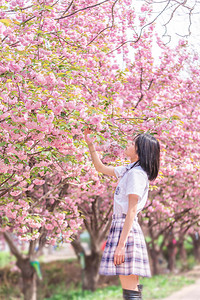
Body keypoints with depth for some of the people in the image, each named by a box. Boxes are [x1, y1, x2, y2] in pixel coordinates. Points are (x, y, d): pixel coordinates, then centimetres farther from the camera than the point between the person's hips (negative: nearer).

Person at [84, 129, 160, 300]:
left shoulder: (137, 173, -12)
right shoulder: (129, 170, 16)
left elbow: (132, 211, -18)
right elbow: (101, 168, 30)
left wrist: (121, 244, -21)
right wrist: (90, 144, 23)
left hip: (126, 228, -10)